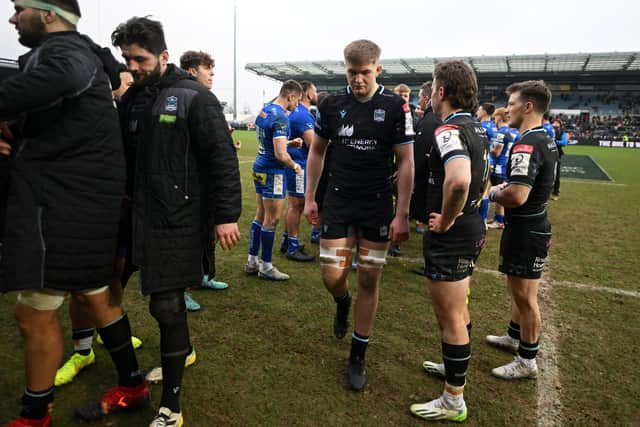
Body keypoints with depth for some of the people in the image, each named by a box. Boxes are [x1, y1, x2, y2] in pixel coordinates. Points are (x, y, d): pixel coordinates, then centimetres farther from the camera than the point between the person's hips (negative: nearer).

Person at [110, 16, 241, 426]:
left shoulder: (194, 96, -8)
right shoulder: (133, 98, 12)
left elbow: (223, 158, -13)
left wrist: (226, 215, -17)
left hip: (181, 219, -6)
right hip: (145, 215, 7)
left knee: (167, 304, -4)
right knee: (162, 297, 16)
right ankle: (183, 351, 43)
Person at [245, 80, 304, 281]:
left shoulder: (264, 111, 9)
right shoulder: (281, 118, -19)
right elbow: (281, 155, -25)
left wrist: (290, 142, 14)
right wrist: (294, 166, -7)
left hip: (260, 167, 9)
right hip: (273, 171, -9)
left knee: (261, 215, 15)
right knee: (272, 219, 0)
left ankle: (252, 262, 23)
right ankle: (266, 267, 11)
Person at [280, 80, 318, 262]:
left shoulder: (296, 112, 14)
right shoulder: (303, 115, -18)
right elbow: (313, 143, -24)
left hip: (295, 163, 10)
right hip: (299, 164, -10)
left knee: (294, 203, 17)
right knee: (297, 204, -4)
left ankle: (287, 240, 27)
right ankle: (292, 247, 4)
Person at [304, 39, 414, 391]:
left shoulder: (396, 107, -6)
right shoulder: (331, 104, 1)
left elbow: (406, 161, -6)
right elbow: (317, 151, 11)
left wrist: (402, 214, -10)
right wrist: (309, 198, 7)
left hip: (378, 206, -1)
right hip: (338, 202, 2)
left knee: (369, 280, 4)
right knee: (332, 276, -2)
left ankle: (358, 356, 21)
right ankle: (343, 303, 38)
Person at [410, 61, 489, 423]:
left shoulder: (449, 130, -21)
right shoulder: (478, 129, 10)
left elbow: (458, 180, -40)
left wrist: (446, 220, -25)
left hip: (450, 236, -10)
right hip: (472, 229, 10)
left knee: (450, 317, 3)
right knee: (458, 309, 25)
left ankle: (453, 402, 20)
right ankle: (457, 368, 45)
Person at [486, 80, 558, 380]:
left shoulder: (527, 144, -24)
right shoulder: (546, 141, 9)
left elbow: (517, 196, -34)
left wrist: (494, 194, -13)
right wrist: (506, 186, 7)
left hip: (525, 231, -10)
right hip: (533, 224, 10)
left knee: (524, 296, 3)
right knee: (519, 289, 24)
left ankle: (527, 361, 19)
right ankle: (515, 337, 43)